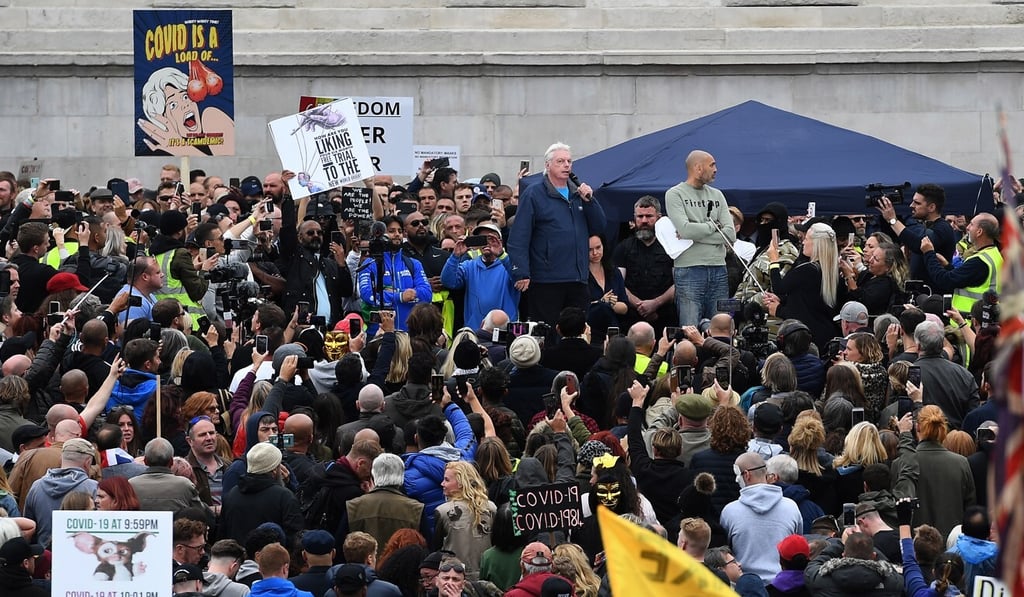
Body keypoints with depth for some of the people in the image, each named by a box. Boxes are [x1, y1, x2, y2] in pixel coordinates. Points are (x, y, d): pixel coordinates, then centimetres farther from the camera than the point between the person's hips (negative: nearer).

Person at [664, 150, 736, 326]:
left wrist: (695, 233, -6)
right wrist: (713, 226, 0)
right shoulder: (675, 194, 0)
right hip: (689, 271, -5)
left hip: (718, 270, 5)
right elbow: (685, 229, -15)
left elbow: (730, 234, 3)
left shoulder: (717, 195, 15)